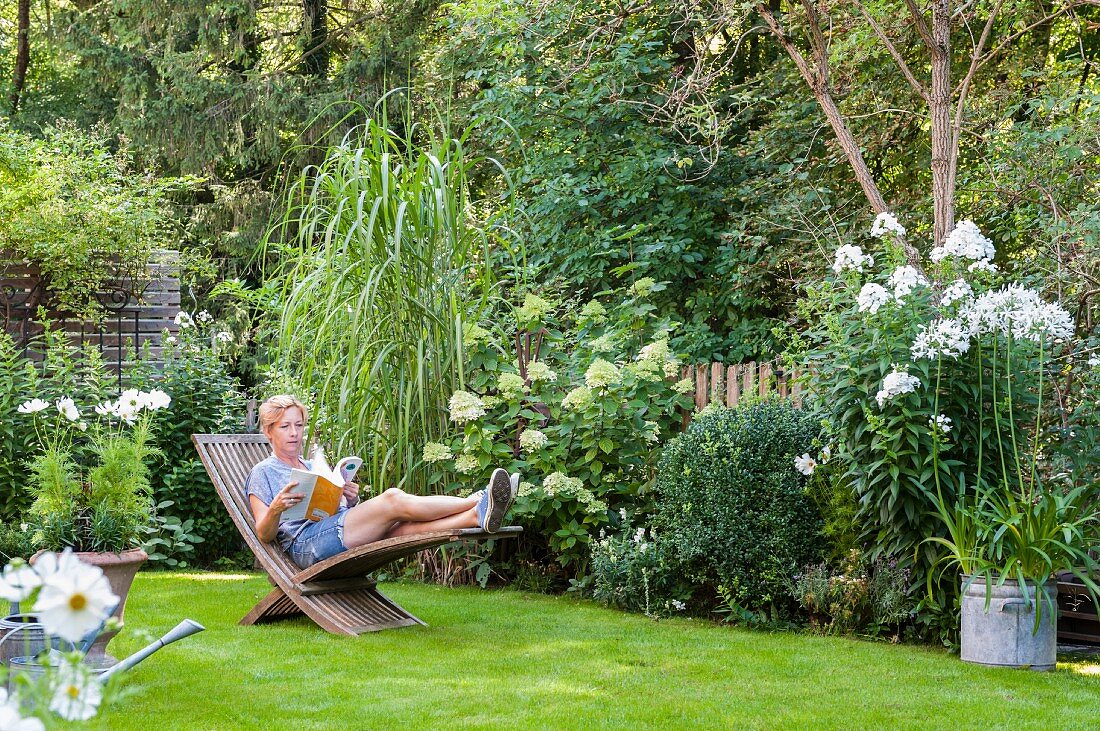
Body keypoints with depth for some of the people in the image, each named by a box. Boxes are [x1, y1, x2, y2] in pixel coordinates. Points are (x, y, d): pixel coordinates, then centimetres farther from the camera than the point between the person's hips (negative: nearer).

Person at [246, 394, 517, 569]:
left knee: (403, 526, -25)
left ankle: (478, 516, -46)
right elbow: (264, 534, 1)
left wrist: (352, 501, 2)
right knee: (393, 499, -24)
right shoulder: (263, 473, 12)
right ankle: (478, 502, -30)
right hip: (307, 542, -6)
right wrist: (277, 508, -21)